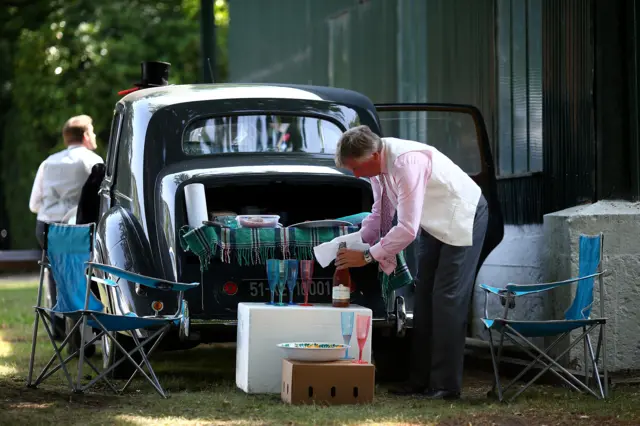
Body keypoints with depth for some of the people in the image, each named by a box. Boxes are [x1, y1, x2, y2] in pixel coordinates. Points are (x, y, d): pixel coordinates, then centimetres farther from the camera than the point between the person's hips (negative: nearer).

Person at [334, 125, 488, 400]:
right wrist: (356, 245, -4)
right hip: (434, 223, 9)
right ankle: (421, 380, 12)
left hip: (463, 216, -9)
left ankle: (446, 386, -10)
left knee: (447, 298, -12)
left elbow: (408, 228, -35)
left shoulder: (407, 163, -35)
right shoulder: (377, 164, -7)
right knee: (424, 295, 8)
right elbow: (380, 213, 8)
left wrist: (368, 256, -28)